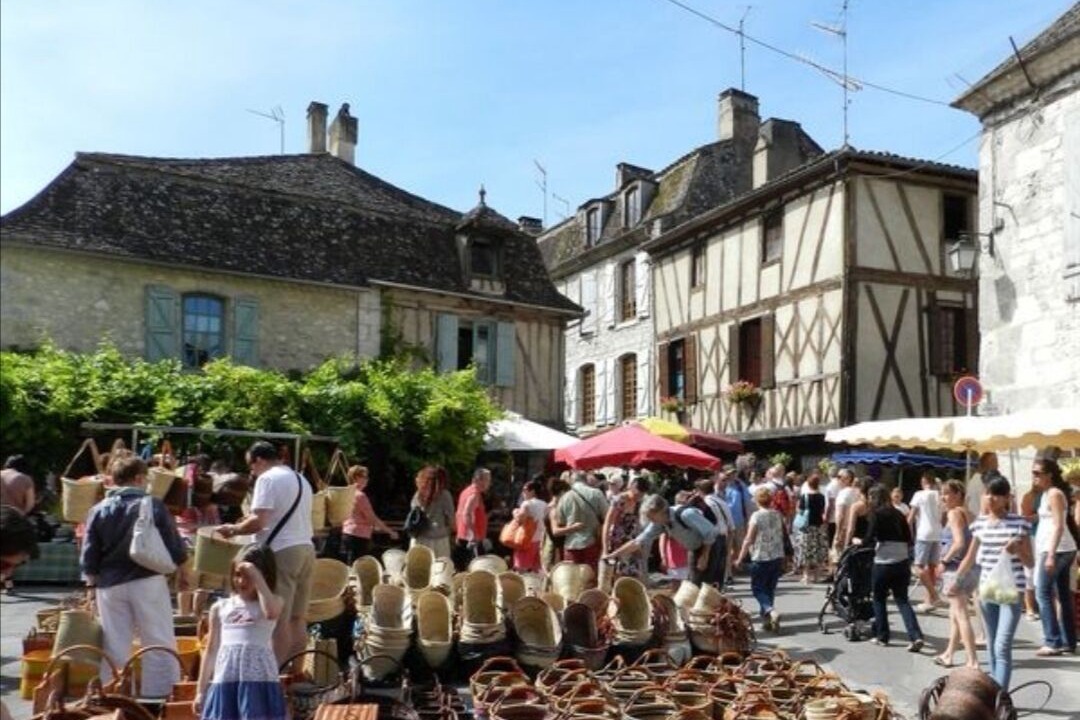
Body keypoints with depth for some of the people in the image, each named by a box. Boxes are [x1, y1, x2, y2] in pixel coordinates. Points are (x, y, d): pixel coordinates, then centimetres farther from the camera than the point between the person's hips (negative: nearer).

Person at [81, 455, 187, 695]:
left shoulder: (99, 510, 3)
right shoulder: (153, 505, -6)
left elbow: (89, 558, 5)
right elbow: (175, 548, -3)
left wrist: (92, 585, 16)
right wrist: (182, 573, 12)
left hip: (110, 585, 3)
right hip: (148, 581, -3)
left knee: (115, 644, 11)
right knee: (158, 640, 6)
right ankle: (157, 692, 8)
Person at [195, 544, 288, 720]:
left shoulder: (273, 602, 2)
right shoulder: (220, 607, 12)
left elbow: (271, 612, -24)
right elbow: (211, 650, 16)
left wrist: (257, 578, -16)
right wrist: (201, 691, 15)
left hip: (259, 680, -3)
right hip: (226, 680, 4)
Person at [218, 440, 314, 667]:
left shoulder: (268, 479, -8)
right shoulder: (300, 479, 19)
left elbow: (258, 522, -17)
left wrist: (233, 529, -1)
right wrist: (252, 520, 25)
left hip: (282, 551, -8)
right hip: (306, 548, 8)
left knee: (278, 619, -5)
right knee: (296, 618, 11)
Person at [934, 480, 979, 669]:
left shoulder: (954, 513, -11)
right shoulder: (969, 514, 13)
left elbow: (959, 542, -22)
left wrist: (944, 561, -12)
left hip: (956, 568, -9)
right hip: (972, 568, 9)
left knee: (961, 615, -6)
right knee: (955, 614, 19)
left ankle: (972, 660, -8)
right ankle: (948, 654, 29)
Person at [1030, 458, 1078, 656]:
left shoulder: (1054, 494, -12)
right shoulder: (1048, 493, 15)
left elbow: (1059, 526, -19)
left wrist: (1051, 555, -23)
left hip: (1057, 549, -10)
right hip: (1062, 550, 10)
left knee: (1043, 594, -8)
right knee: (1064, 595, 11)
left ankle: (1053, 642, -7)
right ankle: (1068, 641, 15)